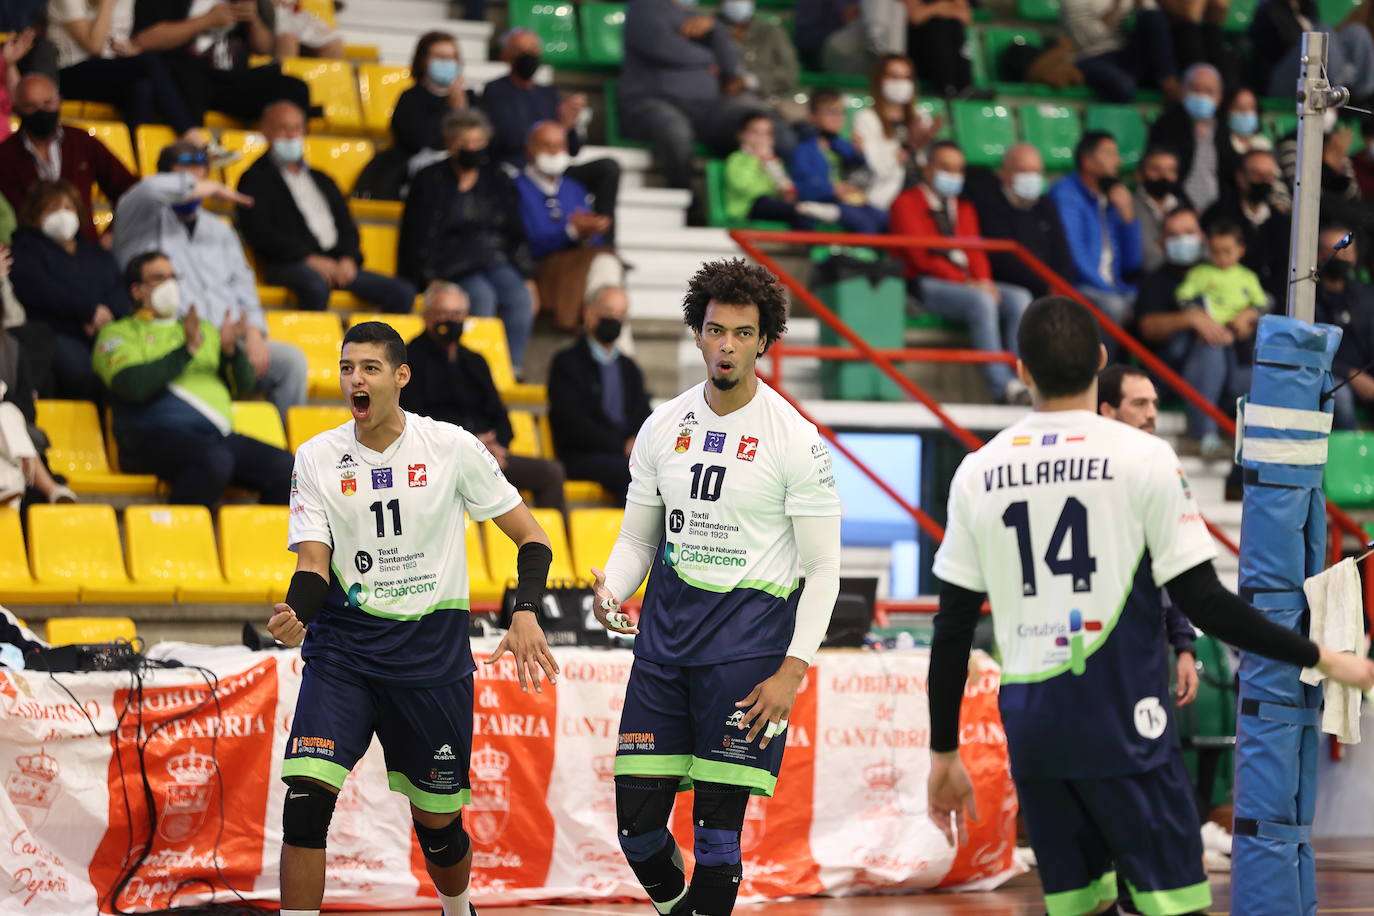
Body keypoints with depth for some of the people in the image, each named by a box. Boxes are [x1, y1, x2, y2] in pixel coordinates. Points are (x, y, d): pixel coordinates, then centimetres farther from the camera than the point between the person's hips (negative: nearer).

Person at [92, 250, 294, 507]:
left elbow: (243, 387, 22)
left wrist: (230, 350, 2)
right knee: (214, 461, -38)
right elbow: (132, 384, -7)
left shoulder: (203, 329, 31)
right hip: (155, 435, -6)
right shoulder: (118, 333, 14)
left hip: (217, 436, 6)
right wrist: (187, 350, -10)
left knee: (285, 468, -20)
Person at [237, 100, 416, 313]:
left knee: (403, 293, -12)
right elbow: (259, 234, -5)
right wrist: (308, 258, -15)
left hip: (338, 266, 6)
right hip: (289, 266, -6)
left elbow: (346, 225, 22)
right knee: (315, 286, -42)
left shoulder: (321, 180, 29)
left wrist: (348, 259, -2)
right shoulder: (256, 179, 9)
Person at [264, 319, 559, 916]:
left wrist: (526, 614, -17)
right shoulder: (316, 459, 1)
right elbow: (313, 564, -5)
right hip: (343, 647, 0)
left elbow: (531, 539, 1)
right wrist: (295, 615, -27)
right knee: (305, 799, -19)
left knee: (438, 822, 10)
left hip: (432, 650, 0)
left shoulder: (452, 448, -4)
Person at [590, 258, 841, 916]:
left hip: (747, 637, -4)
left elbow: (824, 567, -4)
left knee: (718, 823, -7)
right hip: (664, 631, 5)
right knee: (637, 818, 3)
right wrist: (612, 590, -6)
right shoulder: (663, 428, 8)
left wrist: (792, 671, -12)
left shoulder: (796, 440, -6)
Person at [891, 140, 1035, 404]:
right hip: (927, 284, -7)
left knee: (1020, 298, -21)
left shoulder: (964, 208, 25)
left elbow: (975, 249, 15)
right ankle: (1001, 385, -39)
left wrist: (983, 280, -9)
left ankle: (1022, 379, -31)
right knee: (981, 301, -35)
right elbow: (920, 255, -8)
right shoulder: (907, 203, 3)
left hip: (969, 283, 7)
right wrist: (964, 281, -16)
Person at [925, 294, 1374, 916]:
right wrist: (1321, 659, 0)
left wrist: (943, 754, 14)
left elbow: (953, 627, 6)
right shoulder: (1143, 457, -7)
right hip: (1121, 725, -4)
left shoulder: (978, 472, 4)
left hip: (1030, 726, 4)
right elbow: (1201, 601, -9)